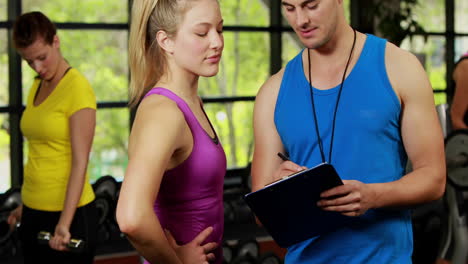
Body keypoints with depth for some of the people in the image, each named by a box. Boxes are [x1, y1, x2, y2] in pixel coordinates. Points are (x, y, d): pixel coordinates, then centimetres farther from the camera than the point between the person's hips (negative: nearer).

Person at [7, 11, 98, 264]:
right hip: (35, 213, 8)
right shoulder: (36, 87, 10)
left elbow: (80, 162, -20)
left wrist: (64, 222, -26)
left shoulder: (77, 88, -15)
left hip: (67, 212, -8)